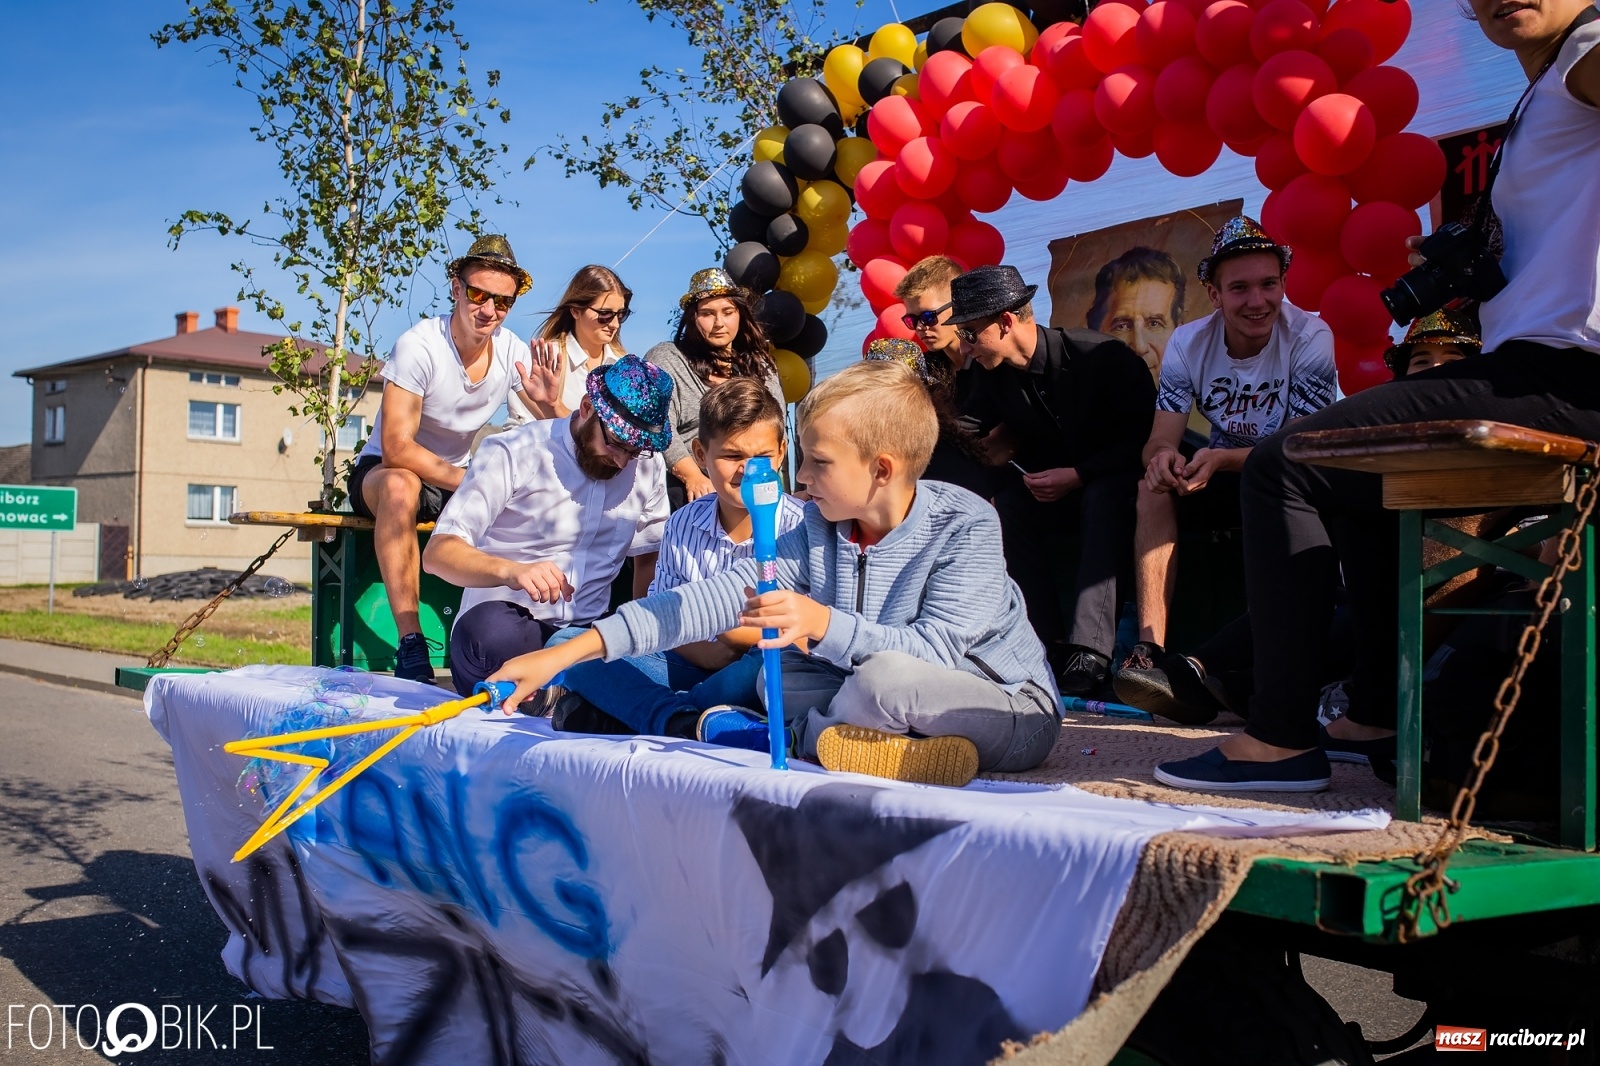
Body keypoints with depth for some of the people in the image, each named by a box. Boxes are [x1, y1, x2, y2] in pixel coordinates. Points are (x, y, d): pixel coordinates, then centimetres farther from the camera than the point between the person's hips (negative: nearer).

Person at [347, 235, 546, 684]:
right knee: (400, 486, -39)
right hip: (382, 473, -4)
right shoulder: (419, 346, -21)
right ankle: (410, 644, -37)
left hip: (458, 479, 4)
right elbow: (396, 447, -29)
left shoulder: (513, 352, -7)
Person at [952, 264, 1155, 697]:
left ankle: (1089, 655, -44)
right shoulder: (994, 377, -3)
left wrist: (1077, 476, -24)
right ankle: (1048, 644, -26)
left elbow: (1144, 438, -17)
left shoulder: (1104, 357, -19)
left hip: (1115, 486, -5)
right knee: (1006, 505, -25)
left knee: (1103, 500, -38)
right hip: (1050, 491, 5)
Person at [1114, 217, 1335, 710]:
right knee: (1155, 486, -25)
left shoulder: (1310, 338, -18)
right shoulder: (1188, 343, -9)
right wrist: (1163, 457, -42)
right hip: (1221, 471, 3)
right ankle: (1150, 647, -35)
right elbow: (1161, 439, -15)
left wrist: (1219, 458, -43)